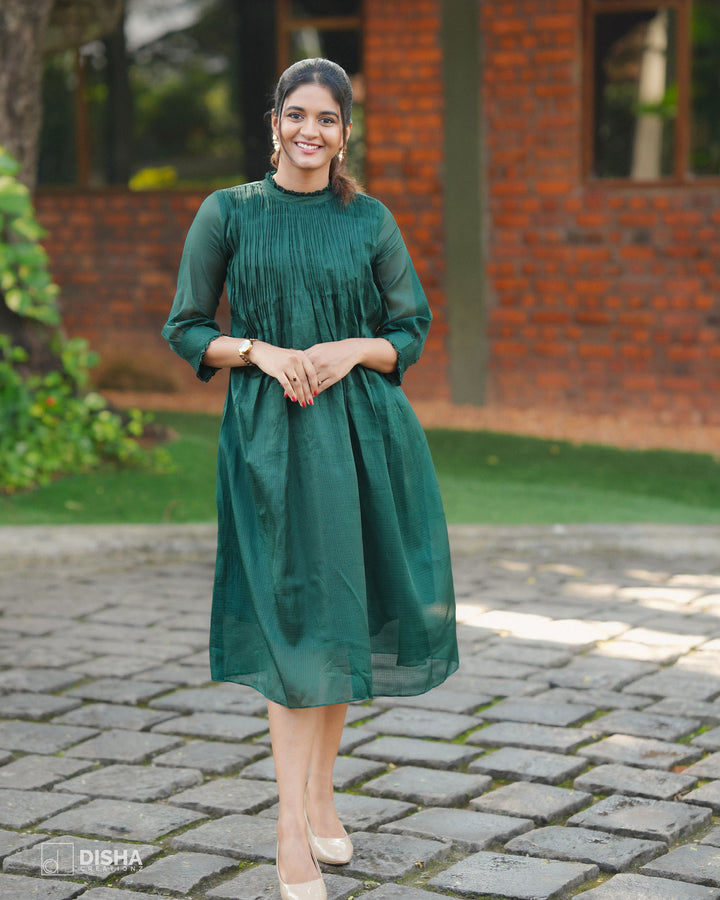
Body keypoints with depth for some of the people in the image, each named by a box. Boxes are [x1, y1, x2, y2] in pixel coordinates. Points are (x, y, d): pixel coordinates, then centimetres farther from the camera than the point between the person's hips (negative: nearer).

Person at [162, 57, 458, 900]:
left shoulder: (370, 220, 7)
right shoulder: (228, 213, 2)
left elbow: (413, 328, 10)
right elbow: (186, 328, 4)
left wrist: (354, 349, -9)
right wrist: (260, 350, -12)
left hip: (361, 429, 3)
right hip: (270, 432, -3)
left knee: (343, 613, 7)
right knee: (292, 617, -9)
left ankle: (320, 794, 23)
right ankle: (293, 830, -8)